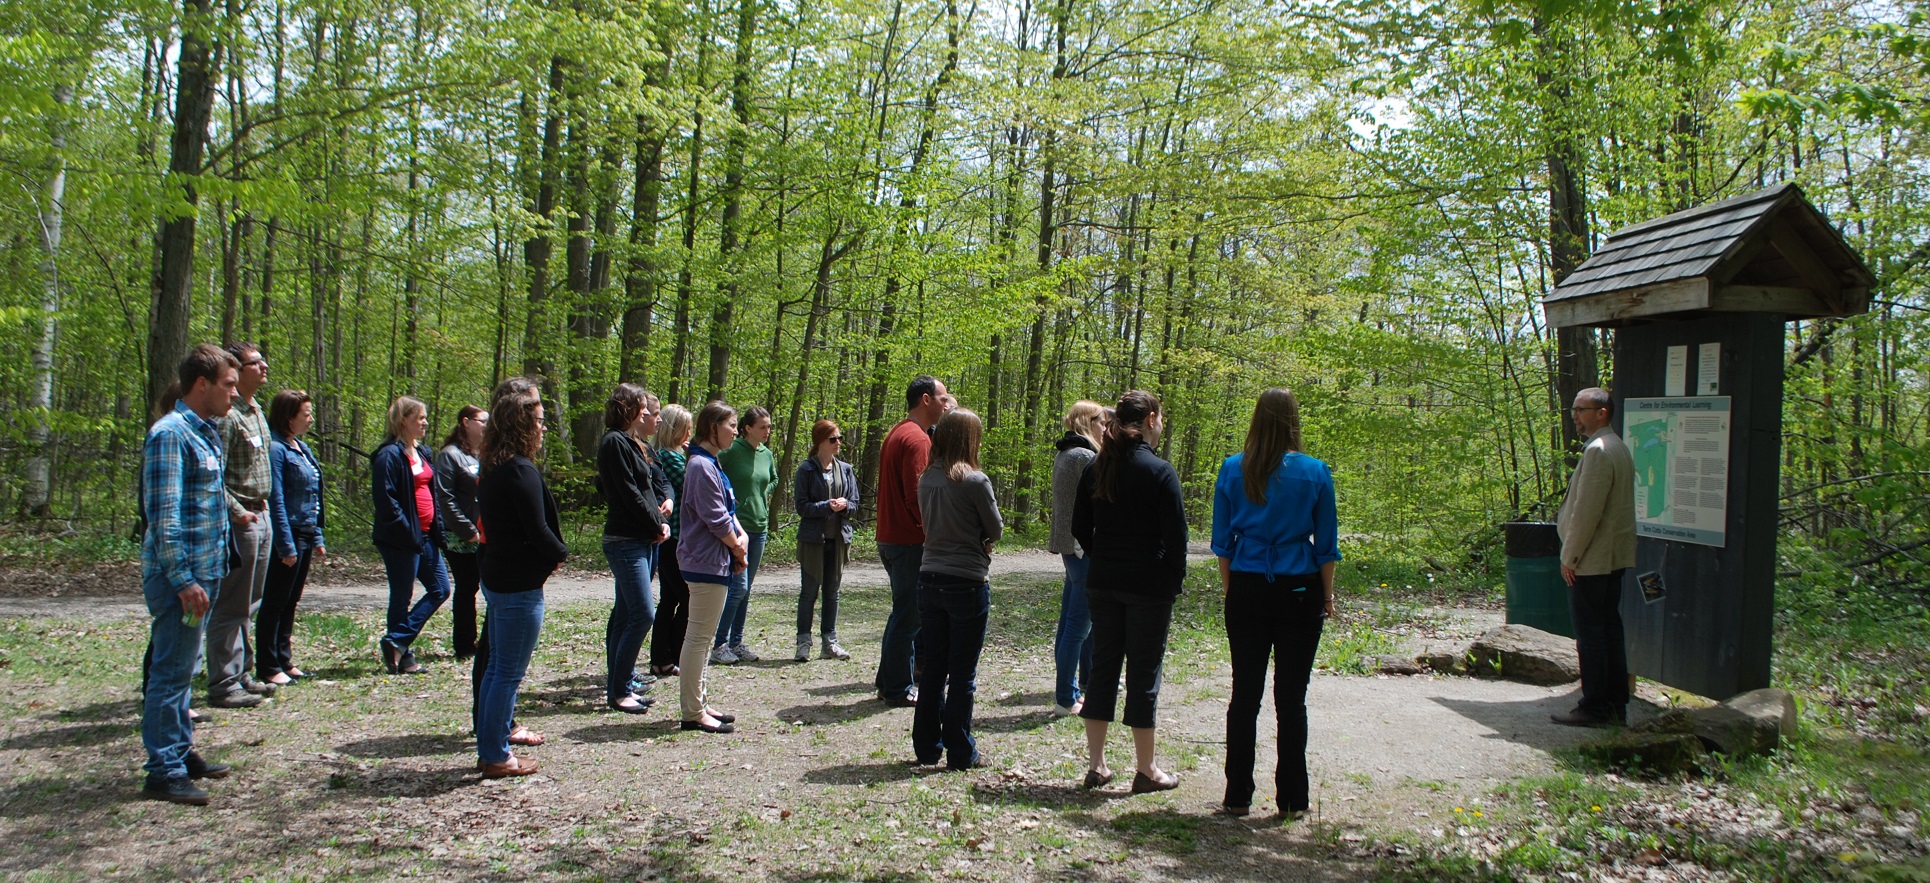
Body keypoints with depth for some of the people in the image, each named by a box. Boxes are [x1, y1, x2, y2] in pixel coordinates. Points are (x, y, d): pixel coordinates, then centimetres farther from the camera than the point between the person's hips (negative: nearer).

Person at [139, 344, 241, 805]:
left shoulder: (206, 433, 15)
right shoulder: (171, 434, -15)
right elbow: (163, 515, -20)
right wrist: (184, 580, -22)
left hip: (202, 571, 10)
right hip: (179, 575, -10)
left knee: (182, 668, 18)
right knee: (171, 671, -4)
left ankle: (180, 753, 28)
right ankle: (163, 772, 3)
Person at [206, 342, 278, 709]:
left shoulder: (257, 411, 15)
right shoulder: (226, 415, -15)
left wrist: (263, 505, 16)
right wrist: (237, 512, -22)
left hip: (260, 516, 10)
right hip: (239, 520, -10)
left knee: (249, 605, 15)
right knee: (231, 607, -4)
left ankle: (242, 674, 24)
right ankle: (224, 685, 2)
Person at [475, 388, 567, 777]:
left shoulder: (491, 471, 11)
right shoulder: (521, 471, -18)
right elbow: (538, 530, -20)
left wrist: (549, 554, 6)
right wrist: (560, 553, -1)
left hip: (497, 577, 10)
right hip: (520, 584, -10)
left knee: (497, 667, 17)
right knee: (509, 672, -1)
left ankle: (488, 748, 25)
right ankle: (497, 757, 7)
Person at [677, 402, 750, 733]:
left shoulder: (711, 464, 15)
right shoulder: (702, 466, -17)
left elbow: (728, 510, 18)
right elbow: (715, 518, -19)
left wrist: (741, 535, 1)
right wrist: (738, 547, -5)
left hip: (712, 561, 11)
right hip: (708, 561, -11)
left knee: (702, 637, 16)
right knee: (699, 637, -5)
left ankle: (696, 703, 24)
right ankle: (693, 712, 1)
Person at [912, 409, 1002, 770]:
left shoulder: (927, 480, 6)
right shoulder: (975, 481, -14)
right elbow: (995, 530, -4)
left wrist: (962, 534, 8)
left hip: (930, 578, 6)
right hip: (967, 581, -6)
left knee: (933, 668, 14)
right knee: (963, 673, 4)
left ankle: (927, 747, 20)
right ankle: (960, 752, 11)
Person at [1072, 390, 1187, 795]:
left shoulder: (1096, 467, 5)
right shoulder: (1160, 471, -12)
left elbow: (1080, 526, 9)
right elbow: (1176, 536, -12)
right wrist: (1174, 584, -1)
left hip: (1103, 583, 5)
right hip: (1149, 587, -5)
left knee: (1102, 667, 11)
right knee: (1144, 673, 3)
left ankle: (1096, 764, 17)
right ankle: (1145, 771, 11)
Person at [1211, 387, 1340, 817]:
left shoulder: (1233, 470, -1)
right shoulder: (1314, 473, -5)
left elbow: (1222, 540, 3)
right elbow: (1326, 544, 0)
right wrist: (1328, 595, 10)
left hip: (1247, 591, 1)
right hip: (1299, 592, -1)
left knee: (1244, 694, 8)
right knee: (1291, 698, 5)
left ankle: (1238, 797, 11)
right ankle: (1292, 798, 11)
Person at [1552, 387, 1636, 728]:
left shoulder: (1597, 450, -17)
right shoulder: (1618, 447, 15)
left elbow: (1586, 510, -20)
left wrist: (1570, 557, -14)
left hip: (1591, 560, -10)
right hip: (1614, 557, 10)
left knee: (1590, 633, -4)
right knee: (1609, 629, 13)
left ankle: (1595, 707, 1)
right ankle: (1615, 705, 19)